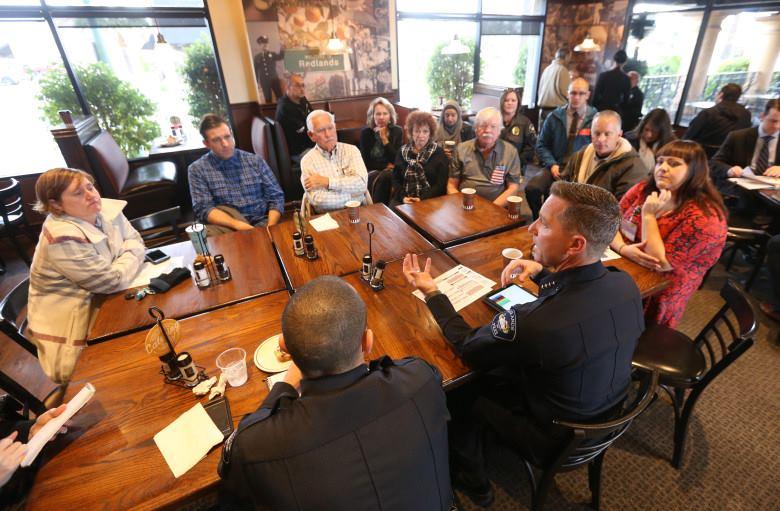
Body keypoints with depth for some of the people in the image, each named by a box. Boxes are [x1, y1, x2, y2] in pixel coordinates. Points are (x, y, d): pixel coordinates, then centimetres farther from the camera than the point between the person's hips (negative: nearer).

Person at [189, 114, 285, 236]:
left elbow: (276, 196, 5)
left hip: (261, 223, 0)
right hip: (227, 226, 1)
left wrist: (270, 227, -13)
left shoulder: (255, 161, 8)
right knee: (208, 233, -32)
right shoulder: (197, 169, 4)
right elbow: (203, 209, -5)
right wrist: (237, 224, -22)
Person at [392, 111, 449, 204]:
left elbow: (441, 183, -4)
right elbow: (396, 179, 8)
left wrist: (422, 199, -16)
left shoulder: (439, 153, 3)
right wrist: (403, 197, -9)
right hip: (403, 200, 3)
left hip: (430, 201, -2)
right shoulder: (403, 151, 12)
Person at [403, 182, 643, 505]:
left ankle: (471, 481, 35)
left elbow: (467, 347, -20)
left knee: (459, 384, 11)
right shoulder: (626, 284, -18)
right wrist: (542, 271, -4)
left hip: (554, 438, -6)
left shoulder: (534, 323, -41)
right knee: (495, 365, 18)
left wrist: (431, 292, -12)